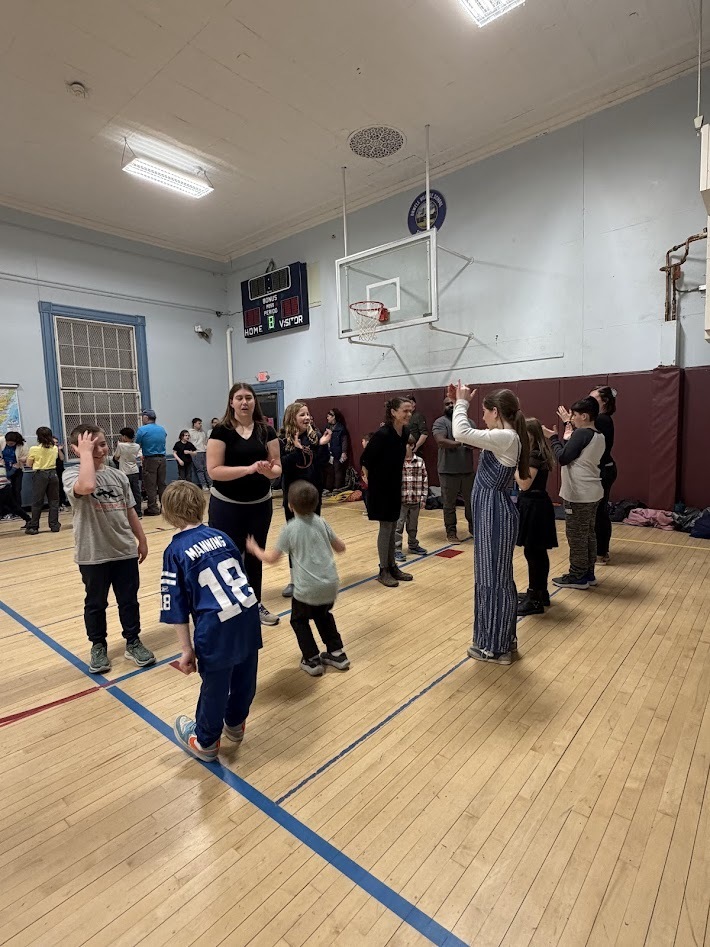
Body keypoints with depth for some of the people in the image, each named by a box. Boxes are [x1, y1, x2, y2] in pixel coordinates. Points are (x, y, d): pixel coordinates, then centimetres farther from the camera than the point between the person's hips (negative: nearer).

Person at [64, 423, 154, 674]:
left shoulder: (118, 475, 3)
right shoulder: (72, 474, -11)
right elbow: (87, 486, -37)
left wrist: (142, 540, 13)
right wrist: (85, 453, -26)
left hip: (125, 550, 4)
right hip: (93, 554, -3)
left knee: (129, 600, 13)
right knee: (95, 603, 14)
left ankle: (133, 642, 30)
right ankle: (98, 646, 33)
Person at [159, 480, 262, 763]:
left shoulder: (175, 551, -2)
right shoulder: (220, 536, 10)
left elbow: (177, 609, -3)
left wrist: (187, 650, 2)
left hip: (217, 624, -5)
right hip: (248, 612, 5)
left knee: (214, 686, 16)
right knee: (244, 675, 24)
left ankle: (206, 742, 40)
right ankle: (235, 724, 50)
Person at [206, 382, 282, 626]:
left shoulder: (266, 431, 1)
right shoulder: (221, 431, -9)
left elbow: (277, 467, 1)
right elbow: (214, 470, -17)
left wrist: (268, 470, -23)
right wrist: (248, 469, -26)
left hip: (260, 504, 4)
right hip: (226, 506, -4)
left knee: (255, 555, 15)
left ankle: (256, 605, 30)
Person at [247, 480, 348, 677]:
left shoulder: (290, 529, -8)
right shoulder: (321, 523, 3)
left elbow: (272, 558, 0)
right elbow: (341, 547, 13)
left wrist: (254, 549, 18)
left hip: (307, 588, -5)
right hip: (330, 585, 5)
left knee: (299, 620, 21)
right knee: (323, 615, 30)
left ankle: (312, 661, 16)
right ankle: (337, 653, 28)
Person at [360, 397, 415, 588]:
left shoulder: (405, 432, -1)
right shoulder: (382, 434, -24)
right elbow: (365, 460, -17)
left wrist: (397, 472, 13)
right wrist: (376, 477, -5)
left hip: (395, 485, 7)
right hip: (380, 486, -7)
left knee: (392, 526, 14)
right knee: (386, 526, 0)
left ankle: (392, 566, 26)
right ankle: (383, 570, 13)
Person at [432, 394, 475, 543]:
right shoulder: (440, 422, -6)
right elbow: (441, 441, -21)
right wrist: (461, 443, -25)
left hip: (467, 469, 5)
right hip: (448, 471, -5)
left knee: (471, 501, 15)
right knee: (449, 504, 6)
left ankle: (473, 527, 33)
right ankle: (451, 532, 18)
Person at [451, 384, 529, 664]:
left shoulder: (505, 437, -20)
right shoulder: (503, 437, 10)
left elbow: (461, 433, -26)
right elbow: (469, 433, 20)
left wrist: (463, 403, -11)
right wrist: (459, 403, 11)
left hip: (495, 515, -10)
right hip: (490, 514, 10)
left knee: (494, 579, 2)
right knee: (493, 577, 19)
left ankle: (497, 647, 17)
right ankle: (501, 639, 34)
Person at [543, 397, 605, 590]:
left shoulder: (581, 433, -17)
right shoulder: (599, 436, 10)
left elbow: (562, 458, -17)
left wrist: (553, 437, -4)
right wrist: (569, 424, 16)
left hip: (578, 495, -9)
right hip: (592, 493, 9)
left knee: (576, 536, 1)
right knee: (589, 533, 15)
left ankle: (577, 576, 11)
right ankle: (588, 573, 24)